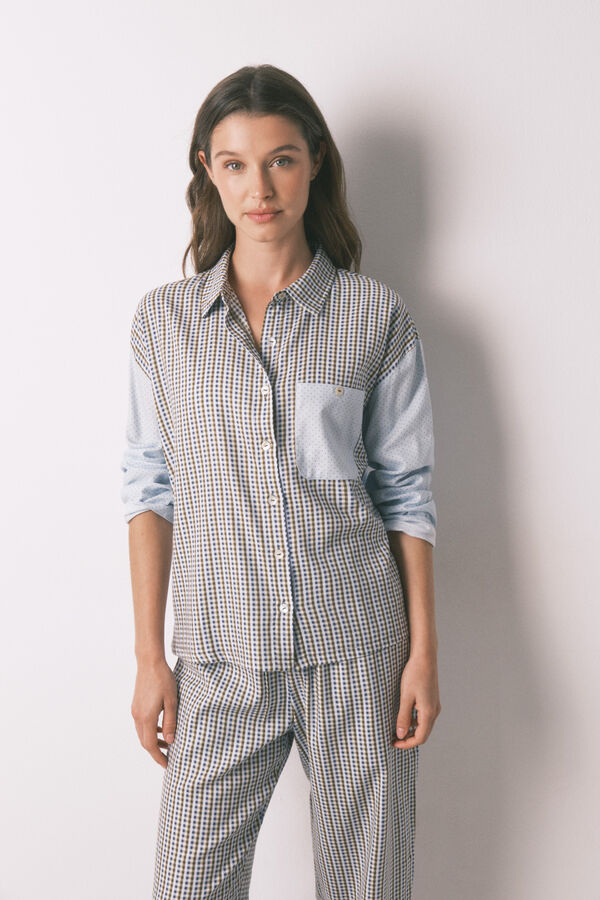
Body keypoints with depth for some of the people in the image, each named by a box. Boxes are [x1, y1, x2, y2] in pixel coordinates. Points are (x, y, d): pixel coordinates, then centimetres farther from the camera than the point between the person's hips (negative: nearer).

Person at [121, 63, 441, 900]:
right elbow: (150, 492, 4)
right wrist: (150, 658, 2)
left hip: (357, 651, 0)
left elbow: (406, 491, 2)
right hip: (222, 658, 1)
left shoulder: (377, 316, 0)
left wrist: (424, 651, -1)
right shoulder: (163, 318, 3)